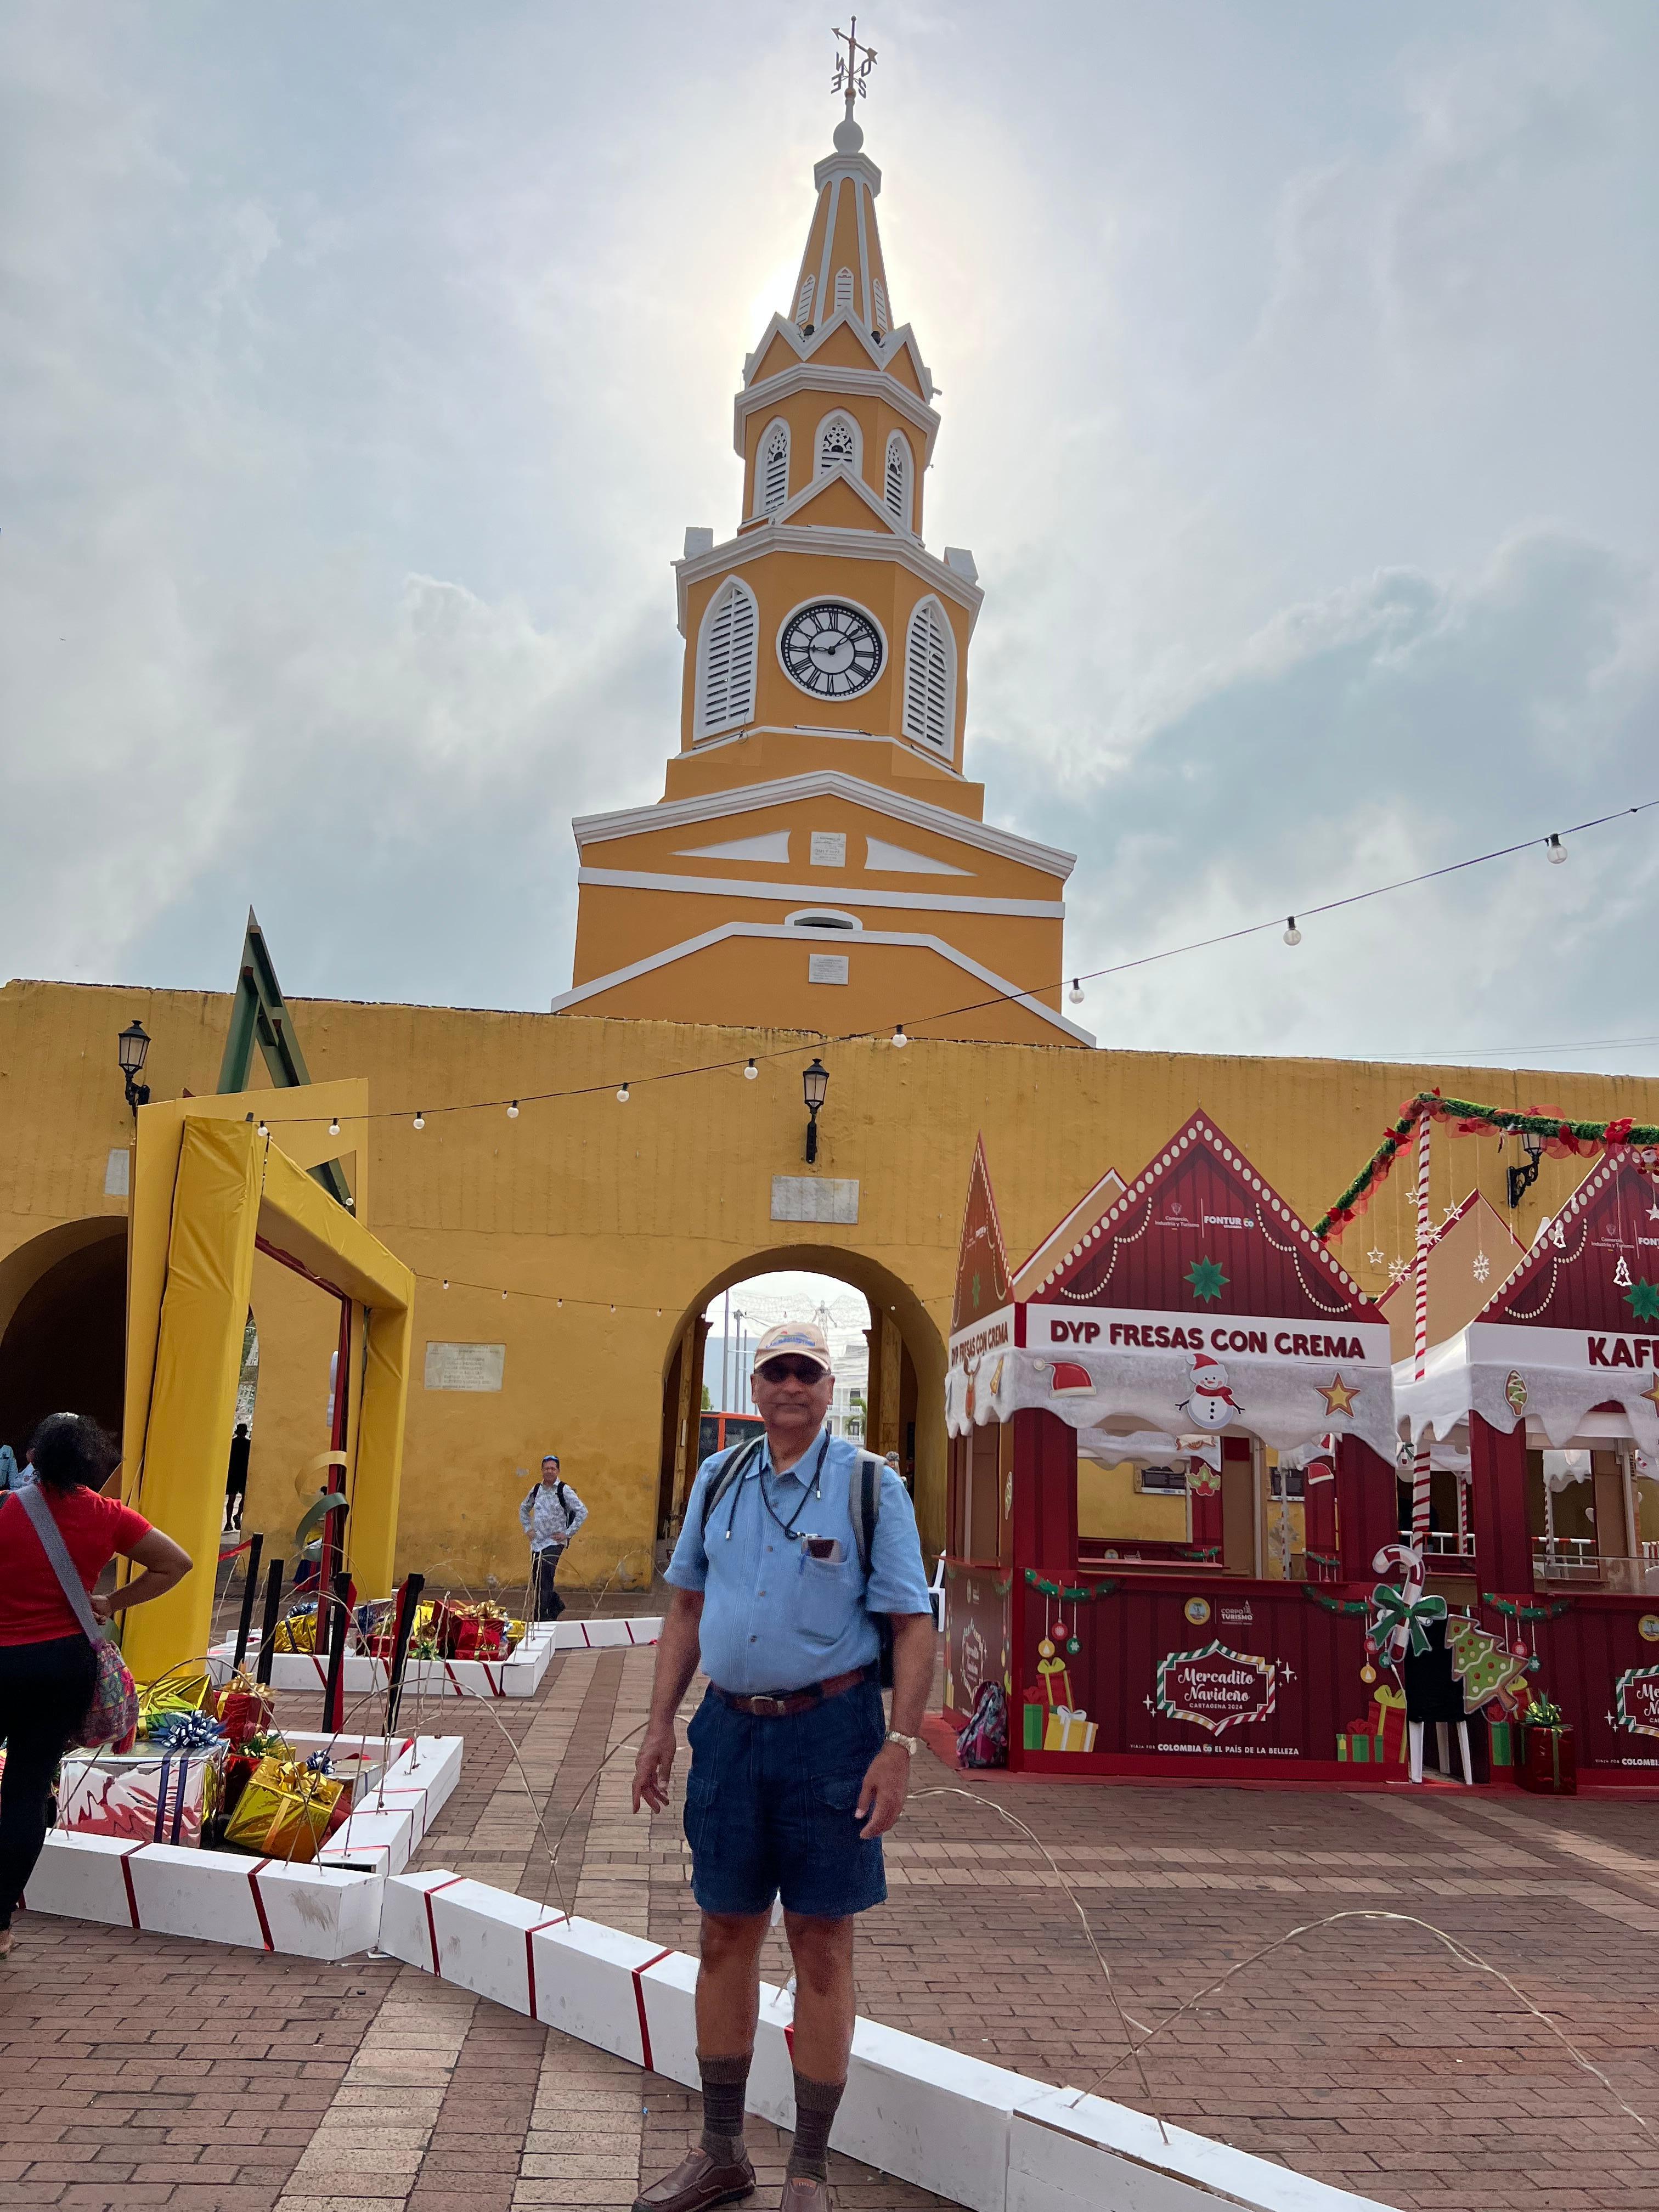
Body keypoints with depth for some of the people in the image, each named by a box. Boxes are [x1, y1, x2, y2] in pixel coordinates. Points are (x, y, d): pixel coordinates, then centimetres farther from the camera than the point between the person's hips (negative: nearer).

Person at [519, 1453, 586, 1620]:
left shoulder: (564, 1491, -8)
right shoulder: (536, 1489, 8)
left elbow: (583, 1512, -10)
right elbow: (524, 1509, 26)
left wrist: (568, 1533, -12)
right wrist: (527, 1528, 13)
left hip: (555, 1543, -6)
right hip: (536, 1542, 6)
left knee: (544, 1582, -14)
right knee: (536, 1582, 8)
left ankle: (540, 1618, -9)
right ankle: (557, 1604, 31)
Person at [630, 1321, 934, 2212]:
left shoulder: (870, 1484, -6)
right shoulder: (717, 1479, 6)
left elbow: (913, 1625, -7)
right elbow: (687, 1607, 13)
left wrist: (898, 1747, -14)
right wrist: (660, 1724, 8)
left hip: (830, 1728, -4)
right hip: (729, 1726, 4)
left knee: (820, 1944, 5)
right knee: (725, 1934, 13)